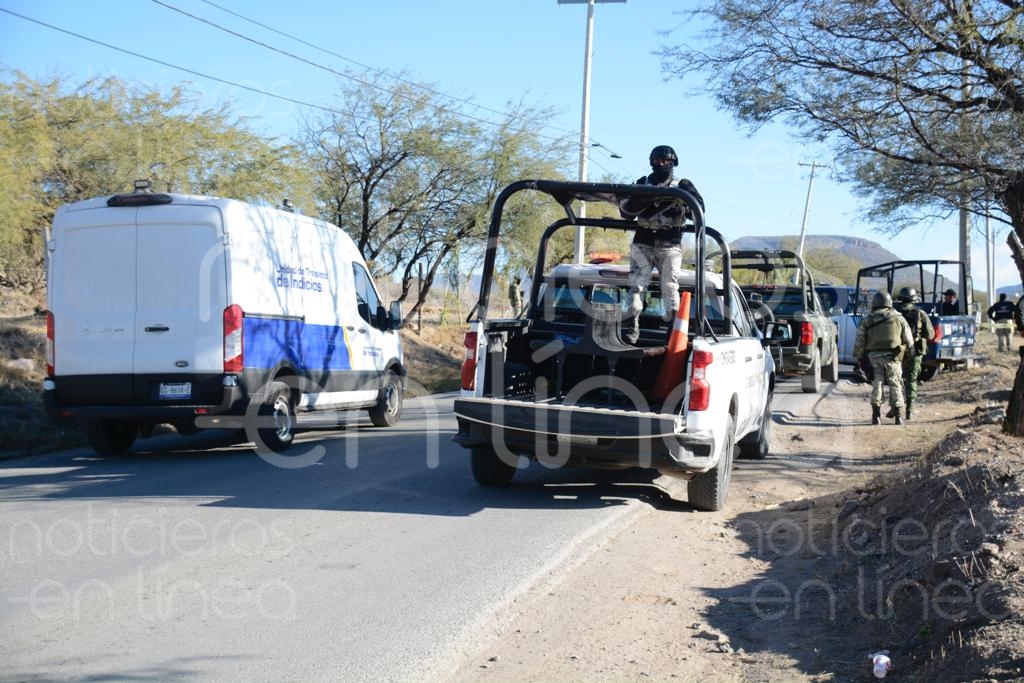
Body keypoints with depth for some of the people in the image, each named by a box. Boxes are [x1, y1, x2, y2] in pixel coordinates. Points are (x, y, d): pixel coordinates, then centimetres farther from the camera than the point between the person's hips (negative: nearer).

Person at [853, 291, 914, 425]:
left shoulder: (867, 320, 4)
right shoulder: (898, 318, 6)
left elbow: (859, 342, 1)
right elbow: (909, 341, 7)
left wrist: (858, 357, 12)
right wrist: (904, 349, 24)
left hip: (874, 357, 0)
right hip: (893, 357, 0)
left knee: (877, 384, 5)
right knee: (895, 385, 7)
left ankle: (876, 415, -2)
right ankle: (898, 415, 5)